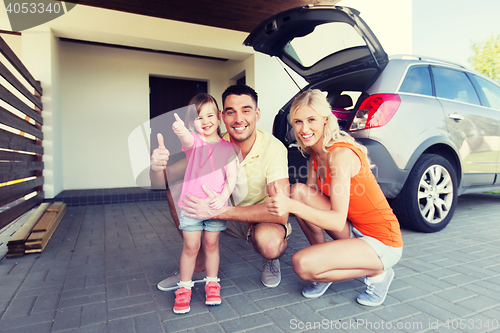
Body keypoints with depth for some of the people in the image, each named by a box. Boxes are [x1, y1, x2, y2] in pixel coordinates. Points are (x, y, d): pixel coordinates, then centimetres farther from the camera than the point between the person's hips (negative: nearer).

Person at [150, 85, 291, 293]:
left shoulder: (273, 148, -26)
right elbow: (163, 180, -15)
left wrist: (218, 211, -42)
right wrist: (157, 168, -41)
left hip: (264, 221, -3)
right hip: (228, 217, 4)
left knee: (269, 242, -38)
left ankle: (270, 260, 3)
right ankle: (199, 266, 3)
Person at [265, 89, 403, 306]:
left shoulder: (341, 153, -24)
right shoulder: (315, 153, 3)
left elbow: (339, 221, -28)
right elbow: (309, 195, 2)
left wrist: (292, 206, -39)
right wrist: (283, 201, -15)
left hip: (382, 243, -7)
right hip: (354, 231, 8)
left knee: (302, 265, -24)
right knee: (298, 191, -12)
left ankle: (376, 272, 1)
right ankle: (324, 265, 4)